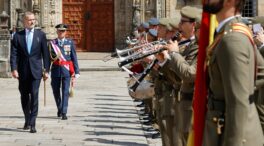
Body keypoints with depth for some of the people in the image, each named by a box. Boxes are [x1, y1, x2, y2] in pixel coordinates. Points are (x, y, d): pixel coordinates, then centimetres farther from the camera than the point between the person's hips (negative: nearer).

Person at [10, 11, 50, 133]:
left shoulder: (40, 35, 5)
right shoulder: (18, 36, 4)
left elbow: (45, 53, 4)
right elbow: (14, 54, -1)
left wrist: (47, 70, -1)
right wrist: (14, 69, -12)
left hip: (36, 70, -1)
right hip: (23, 72, 1)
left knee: (34, 96, -10)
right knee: (24, 97, 10)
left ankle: (32, 124, -10)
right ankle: (27, 120, 28)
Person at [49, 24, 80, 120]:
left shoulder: (70, 43, 3)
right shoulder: (52, 43, 5)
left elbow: (74, 58, 2)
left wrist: (76, 72, -2)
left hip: (66, 70, -2)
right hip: (56, 69, 2)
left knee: (65, 92, -6)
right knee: (56, 91, 10)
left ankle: (64, 113, -5)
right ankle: (59, 109, 32)